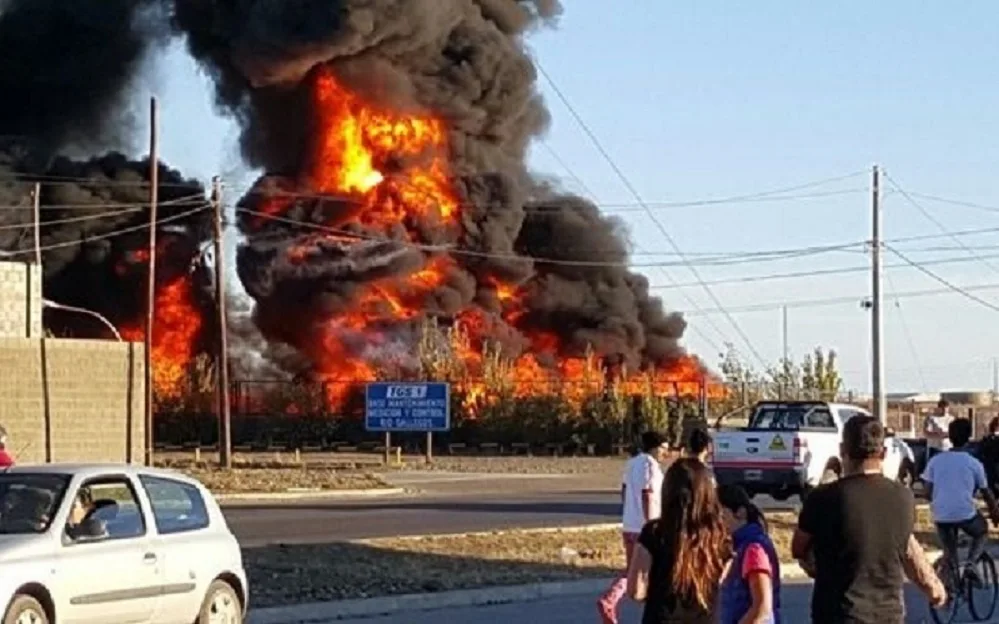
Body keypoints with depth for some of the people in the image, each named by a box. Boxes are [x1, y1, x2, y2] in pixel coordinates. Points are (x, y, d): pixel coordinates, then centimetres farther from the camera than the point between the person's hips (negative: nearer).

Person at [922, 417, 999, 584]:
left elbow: (928, 493, 4)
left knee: (949, 554, 22)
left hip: (941, 516, 2)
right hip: (966, 514, -2)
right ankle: (970, 562, 5)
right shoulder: (974, 463, 0)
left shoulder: (935, 460, 4)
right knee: (982, 532, 28)